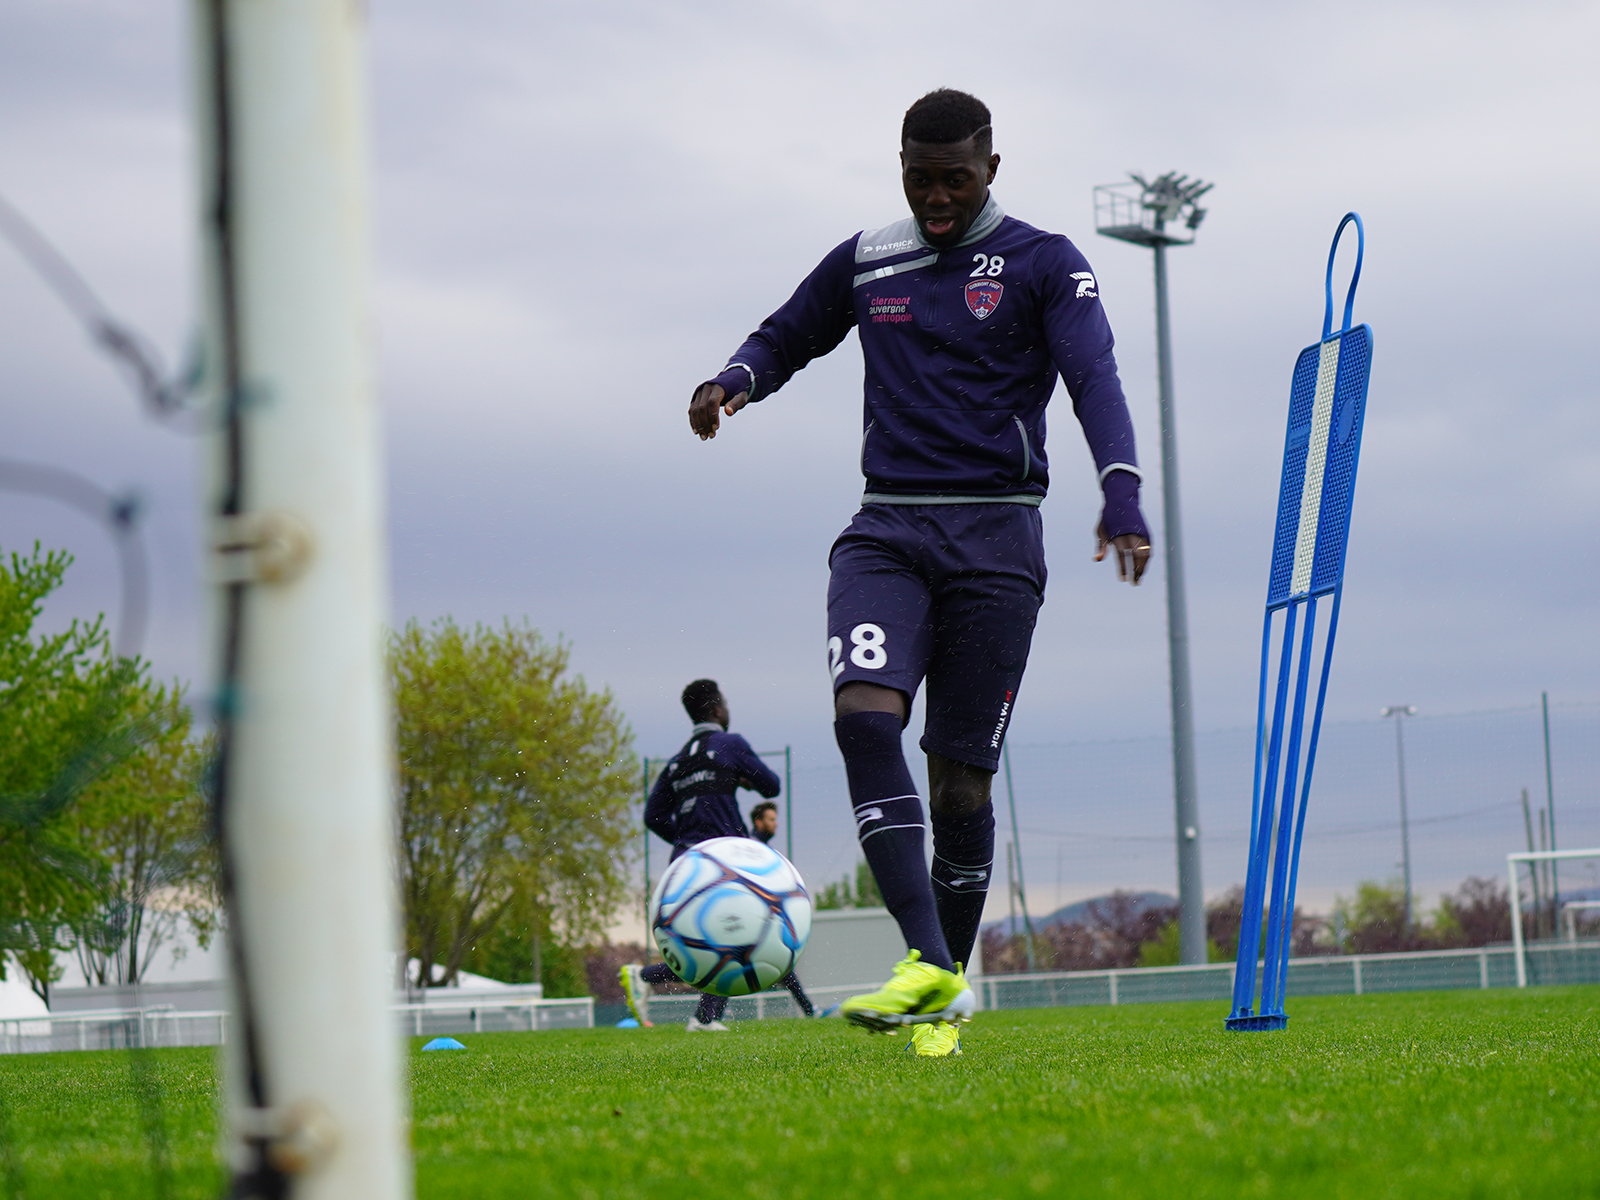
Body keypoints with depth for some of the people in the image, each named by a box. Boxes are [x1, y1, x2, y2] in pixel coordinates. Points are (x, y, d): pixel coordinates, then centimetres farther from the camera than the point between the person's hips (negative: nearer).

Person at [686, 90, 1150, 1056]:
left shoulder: (1041, 263, 3)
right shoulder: (865, 263, 14)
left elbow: (1095, 376, -10)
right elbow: (785, 337, 27)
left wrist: (1122, 490, -28)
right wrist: (736, 381, 2)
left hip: (996, 539, -2)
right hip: (887, 530, 2)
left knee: (962, 774, -2)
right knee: (864, 713, -23)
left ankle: (950, 981, 12)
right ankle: (928, 962, -28)